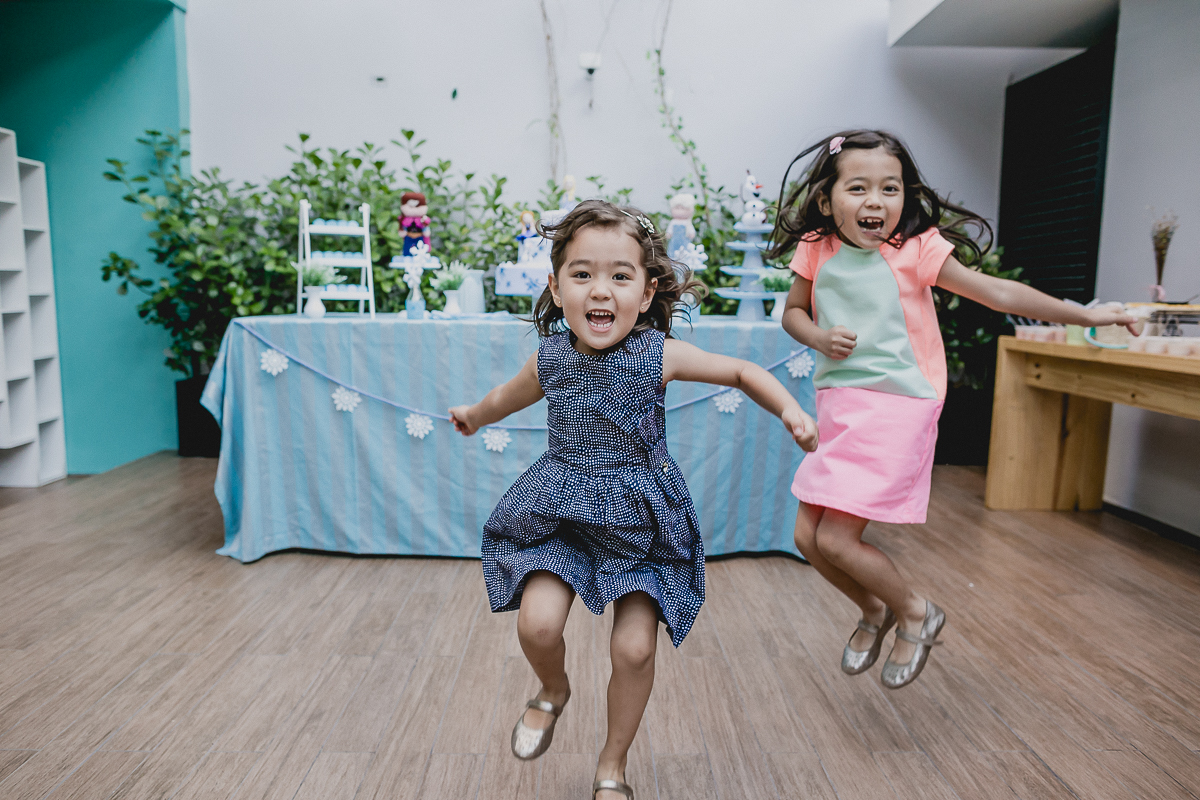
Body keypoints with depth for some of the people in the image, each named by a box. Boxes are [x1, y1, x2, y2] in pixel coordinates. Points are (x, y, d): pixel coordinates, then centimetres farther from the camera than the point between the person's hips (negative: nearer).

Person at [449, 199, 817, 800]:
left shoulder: (658, 354, -13)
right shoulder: (549, 358, -7)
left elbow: (742, 371, 0)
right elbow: (508, 396, 17)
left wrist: (791, 411, -15)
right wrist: (474, 416, 36)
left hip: (641, 520, -1)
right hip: (560, 512, 2)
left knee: (634, 648, -2)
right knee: (537, 622, -14)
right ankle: (554, 692, 25)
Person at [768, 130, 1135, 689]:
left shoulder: (915, 251, -9)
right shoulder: (817, 250, 1)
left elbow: (998, 292, -5)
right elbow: (792, 312, 14)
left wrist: (1085, 315, -4)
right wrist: (820, 337, -7)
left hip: (894, 408, -5)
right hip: (836, 405, 5)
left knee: (836, 538, -10)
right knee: (807, 536, 5)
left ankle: (916, 614, 20)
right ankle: (874, 611, 34)